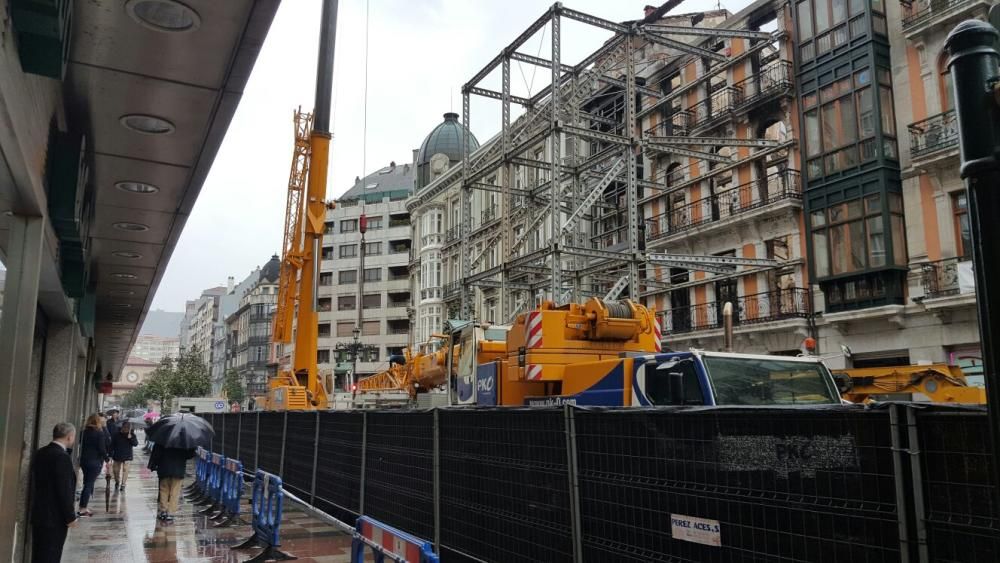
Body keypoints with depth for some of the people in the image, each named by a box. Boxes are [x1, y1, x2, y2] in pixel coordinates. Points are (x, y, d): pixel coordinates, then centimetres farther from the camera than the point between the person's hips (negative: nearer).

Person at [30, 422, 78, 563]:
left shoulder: (40, 453, 7)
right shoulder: (62, 457, -21)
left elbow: (37, 484, 14)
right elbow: (64, 490, -21)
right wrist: (70, 517, -12)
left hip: (38, 514, 9)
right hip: (55, 517, -9)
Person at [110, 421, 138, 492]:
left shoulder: (132, 434, -4)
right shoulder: (117, 434, -6)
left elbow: (136, 444, -9)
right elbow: (112, 445, -1)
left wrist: (131, 438, -24)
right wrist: (111, 455, -4)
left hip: (127, 456, -1)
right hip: (117, 456, 1)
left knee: (125, 470, -4)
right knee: (116, 470, 10)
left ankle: (123, 484, 7)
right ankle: (117, 482, 35)